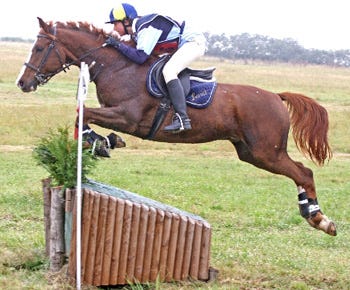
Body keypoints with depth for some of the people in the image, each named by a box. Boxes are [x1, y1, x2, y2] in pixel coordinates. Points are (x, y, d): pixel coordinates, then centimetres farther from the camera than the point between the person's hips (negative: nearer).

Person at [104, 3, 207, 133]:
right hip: (182, 45, 11)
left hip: (194, 42, -11)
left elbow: (140, 57, -29)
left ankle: (182, 119, -34)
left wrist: (118, 44, -24)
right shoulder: (137, 30, 7)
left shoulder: (146, 28, -24)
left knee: (168, 70, -25)